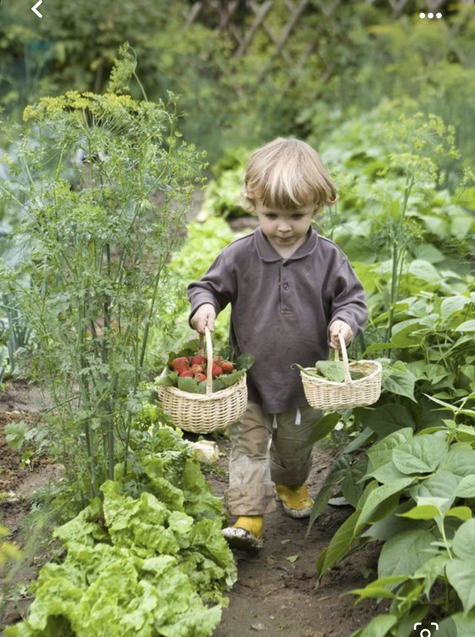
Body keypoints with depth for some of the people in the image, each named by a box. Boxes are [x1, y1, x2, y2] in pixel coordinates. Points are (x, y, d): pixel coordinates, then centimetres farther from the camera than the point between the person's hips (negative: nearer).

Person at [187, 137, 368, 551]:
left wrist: (345, 320, -25)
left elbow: (352, 297, -4)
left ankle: (291, 484, 52)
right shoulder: (240, 256, -13)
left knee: (295, 446, 23)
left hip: (304, 380, 2)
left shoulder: (327, 258, -11)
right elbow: (209, 285, -3)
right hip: (250, 378, -1)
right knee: (248, 444, -5)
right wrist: (203, 306, -25)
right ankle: (248, 519, 0)